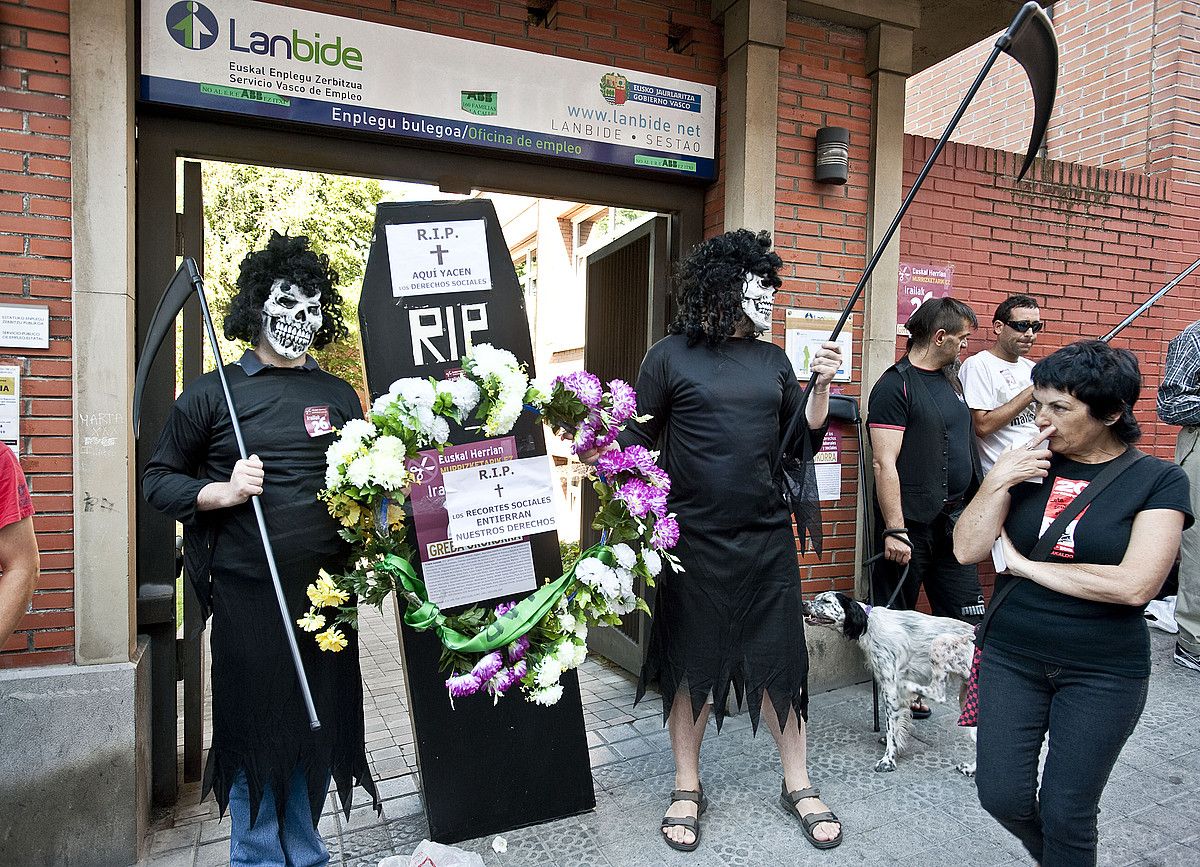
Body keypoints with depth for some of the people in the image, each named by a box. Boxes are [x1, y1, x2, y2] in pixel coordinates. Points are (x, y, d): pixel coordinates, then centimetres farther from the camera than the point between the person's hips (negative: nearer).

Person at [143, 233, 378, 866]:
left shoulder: (340, 397, 11)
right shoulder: (211, 393, 0)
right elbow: (158, 479, 4)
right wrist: (221, 492, -13)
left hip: (327, 592, 3)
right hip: (247, 595, -3)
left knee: (317, 724, 13)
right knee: (255, 727, 8)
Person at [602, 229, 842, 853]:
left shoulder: (772, 360, 10)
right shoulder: (671, 355, -4)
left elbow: (804, 439, 13)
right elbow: (634, 444, -2)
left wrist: (821, 386, -1)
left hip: (768, 538, 4)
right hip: (695, 540, -3)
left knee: (779, 662, 11)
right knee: (690, 666, 9)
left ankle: (798, 784, 32)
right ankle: (687, 789, 30)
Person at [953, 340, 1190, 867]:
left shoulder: (1158, 481, -8)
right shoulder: (1028, 465, 1)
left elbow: (1135, 585, -20)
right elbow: (966, 550, -5)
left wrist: (1025, 566, -13)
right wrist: (997, 482, -17)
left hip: (1104, 671, -3)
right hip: (1011, 655, 3)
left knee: (1065, 814, 5)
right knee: (1001, 795, 6)